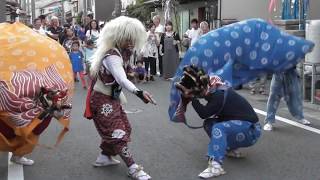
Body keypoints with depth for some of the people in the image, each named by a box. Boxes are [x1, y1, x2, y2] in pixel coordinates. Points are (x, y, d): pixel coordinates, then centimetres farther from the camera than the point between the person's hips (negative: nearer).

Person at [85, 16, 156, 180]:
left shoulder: (120, 52, 3)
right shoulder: (112, 56, -28)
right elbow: (122, 79, -45)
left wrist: (128, 52, 3)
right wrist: (139, 92, -59)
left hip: (111, 97, 10)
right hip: (102, 100, -10)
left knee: (123, 128, 16)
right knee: (117, 132, -6)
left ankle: (104, 157, 29)